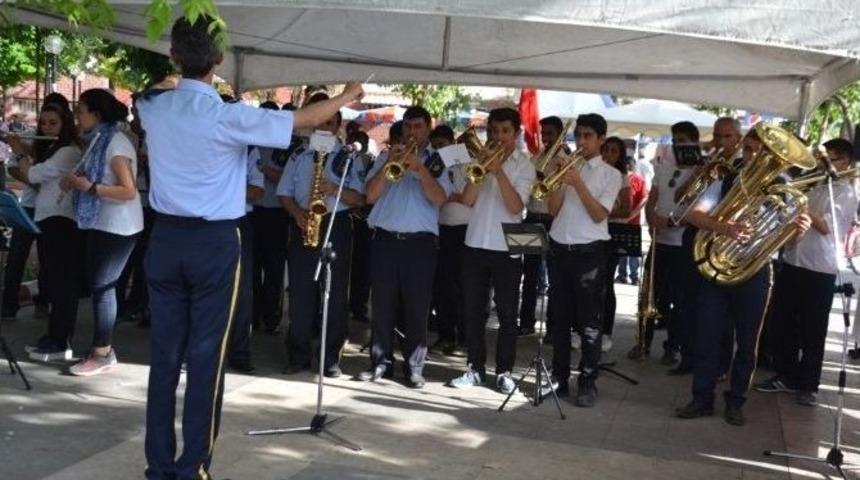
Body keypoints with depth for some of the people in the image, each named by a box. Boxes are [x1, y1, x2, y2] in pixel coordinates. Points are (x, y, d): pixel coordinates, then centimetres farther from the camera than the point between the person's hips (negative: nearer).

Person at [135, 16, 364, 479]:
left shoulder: (153, 107, 1)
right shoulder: (229, 117, -12)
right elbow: (306, 119, -3)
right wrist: (348, 95, 12)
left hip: (165, 238, 5)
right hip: (213, 243, -5)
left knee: (164, 354, 9)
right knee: (205, 356, 2)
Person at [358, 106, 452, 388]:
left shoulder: (436, 161, 7)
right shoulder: (386, 156, 12)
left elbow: (440, 199, -8)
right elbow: (370, 195, 2)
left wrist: (420, 168, -17)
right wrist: (389, 165, -10)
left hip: (420, 243, -2)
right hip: (384, 240, 2)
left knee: (417, 308, -1)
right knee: (382, 305, 4)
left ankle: (415, 367, 5)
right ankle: (380, 362, 12)